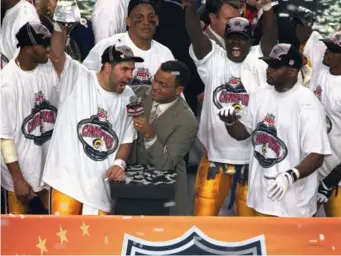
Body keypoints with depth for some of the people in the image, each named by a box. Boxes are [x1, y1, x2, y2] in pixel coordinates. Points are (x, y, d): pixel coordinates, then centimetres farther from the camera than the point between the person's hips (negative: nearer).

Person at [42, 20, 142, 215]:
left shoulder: (128, 97, 7)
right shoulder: (77, 78, -5)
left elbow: (127, 139, 12)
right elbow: (56, 56, -21)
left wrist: (119, 163, -6)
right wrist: (60, 24, -34)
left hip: (102, 183, 4)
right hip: (68, 177, -4)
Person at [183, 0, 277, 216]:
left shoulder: (258, 61, 0)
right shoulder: (213, 59, 2)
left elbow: (271, 38, -17)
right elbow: (196, 35, -13)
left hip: (252, 158, -1)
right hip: (215, 154, 1)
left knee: (250, 215, 11)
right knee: (204, 213, 7)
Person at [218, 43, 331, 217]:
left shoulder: (307, 104, -17)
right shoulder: (261, 96, 5)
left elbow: (316, 155, -20)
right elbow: (242, 132, 15)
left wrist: (290, 176, -35)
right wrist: (230, 122, -8)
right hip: (261, 192, 7)